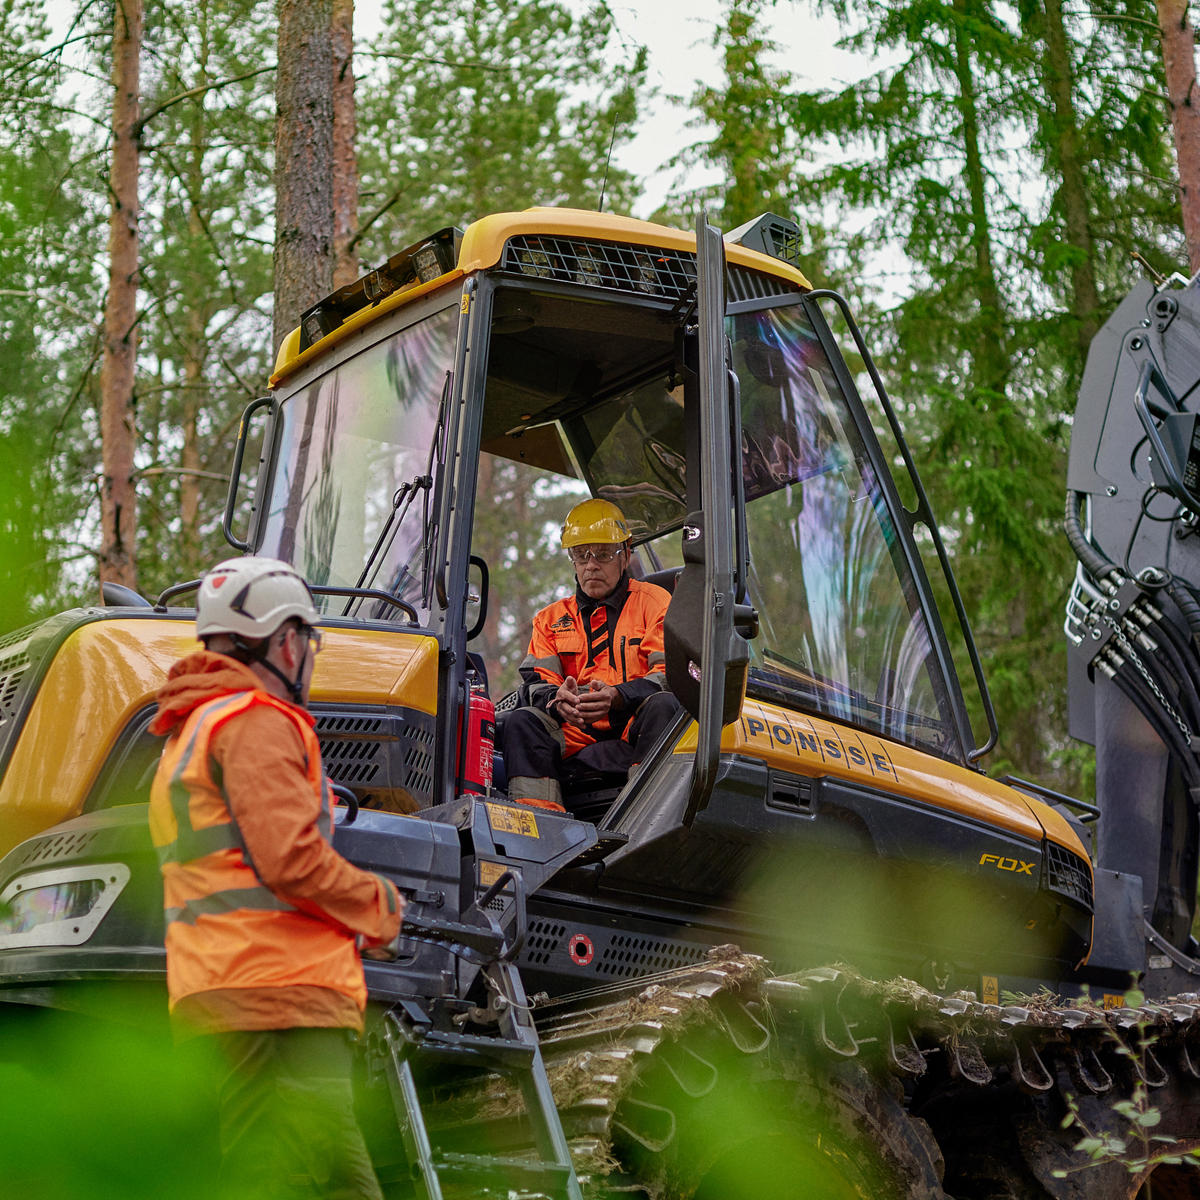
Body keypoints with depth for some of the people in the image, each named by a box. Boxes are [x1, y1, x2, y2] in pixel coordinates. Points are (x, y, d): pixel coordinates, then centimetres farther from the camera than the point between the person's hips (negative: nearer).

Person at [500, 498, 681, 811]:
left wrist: (617, 697, -21)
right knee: (520, 722, -23)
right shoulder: (551, 619, 23)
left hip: (635, 730, -3)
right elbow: (535, 682, 10)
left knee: (663, 706, -34)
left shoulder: (655, 602, 12)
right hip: (576, 736, 3)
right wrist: (557, 700, -17)